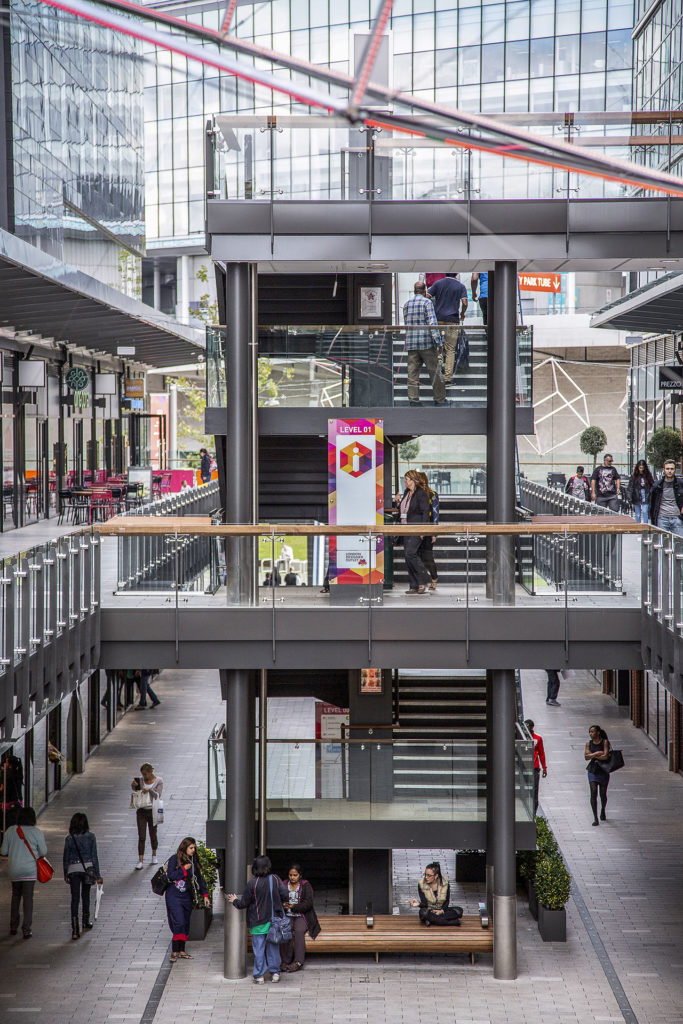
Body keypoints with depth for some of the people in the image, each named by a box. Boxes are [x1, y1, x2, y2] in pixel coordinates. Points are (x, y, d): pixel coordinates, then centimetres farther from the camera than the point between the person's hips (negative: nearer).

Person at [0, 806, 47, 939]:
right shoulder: (36, 832, -7)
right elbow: (43, 852, -3)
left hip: (14, 870, 2)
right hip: (30, 870, -2)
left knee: (15, 897, 18)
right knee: (28, 899, 0)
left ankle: (13, 927, 21)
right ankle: (26, 929, -4)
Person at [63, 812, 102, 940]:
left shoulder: (69, 839, -2)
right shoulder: (90, 836, -5)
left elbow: (65, 858, 3)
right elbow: (94, 856, -4)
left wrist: (66, 875, 15)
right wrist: (98, 875, 2)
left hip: (73, 870, 0)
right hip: (88, 867, 0)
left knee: (75, 898, 0)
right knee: (85, 896, 20)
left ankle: (75, 929, -8)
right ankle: (86, 922, 34)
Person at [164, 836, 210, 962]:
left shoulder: (194, 861, 8)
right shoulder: (175, 859, -7)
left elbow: (199, 878, 12)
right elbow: (170, 875, -13)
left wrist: (205, 895, 7)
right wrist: (184, 869, -15)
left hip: (187, 897, 6)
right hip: (174, 896, -6)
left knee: (186, 923, 9)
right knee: (179, 922, -14)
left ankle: (181, 951, 18)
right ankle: (174, 952, -11)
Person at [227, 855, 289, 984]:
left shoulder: (252, 883, -13)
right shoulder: (275, 879, -4)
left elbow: (243, 904, -6)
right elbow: (285, 895, -6)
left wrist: (234, 900, 15)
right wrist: (280, 903, 16)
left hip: (259, 922, -3)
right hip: (274, 919, 3)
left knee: (259, 949, 5)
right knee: (273, 946, 14)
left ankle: (259, 976, 7)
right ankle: (275, 973, 18)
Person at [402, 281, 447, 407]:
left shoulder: (406, 304, 11)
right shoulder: (426, 302, -6)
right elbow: (432, 322, -12)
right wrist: (437, 340, -14)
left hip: (411, 343, 5)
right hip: (426, 342, -5)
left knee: (412, 373, 5)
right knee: (434, 371, 3)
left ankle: (413, 399, 2)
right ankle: (439, 399, 7)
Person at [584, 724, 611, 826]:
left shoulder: (605, 742, -7)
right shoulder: (589, 743, 4)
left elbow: (605, 757, -18)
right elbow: (586, 757, -7)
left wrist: (592, 755, -10)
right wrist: (598, 753, -16)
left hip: (603, 771, -2)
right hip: (592, 770, 2)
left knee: (603, 794, 8)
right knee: (593, 792, -13)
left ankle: (602, 812, 40)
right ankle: (595, 818, -15)